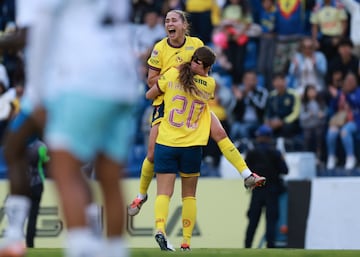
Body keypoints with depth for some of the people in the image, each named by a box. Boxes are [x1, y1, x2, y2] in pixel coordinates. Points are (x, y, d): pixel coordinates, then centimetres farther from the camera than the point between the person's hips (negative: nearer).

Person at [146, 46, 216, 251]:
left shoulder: (172, 75, -2)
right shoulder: (209, 84, -1)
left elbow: (149, 95, 10)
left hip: (165, 143, 0)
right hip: (192, 146, 0)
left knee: (164, 192, -4)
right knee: (189, 195, 13)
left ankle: (160, 228, -29)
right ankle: (186, 242, 9)